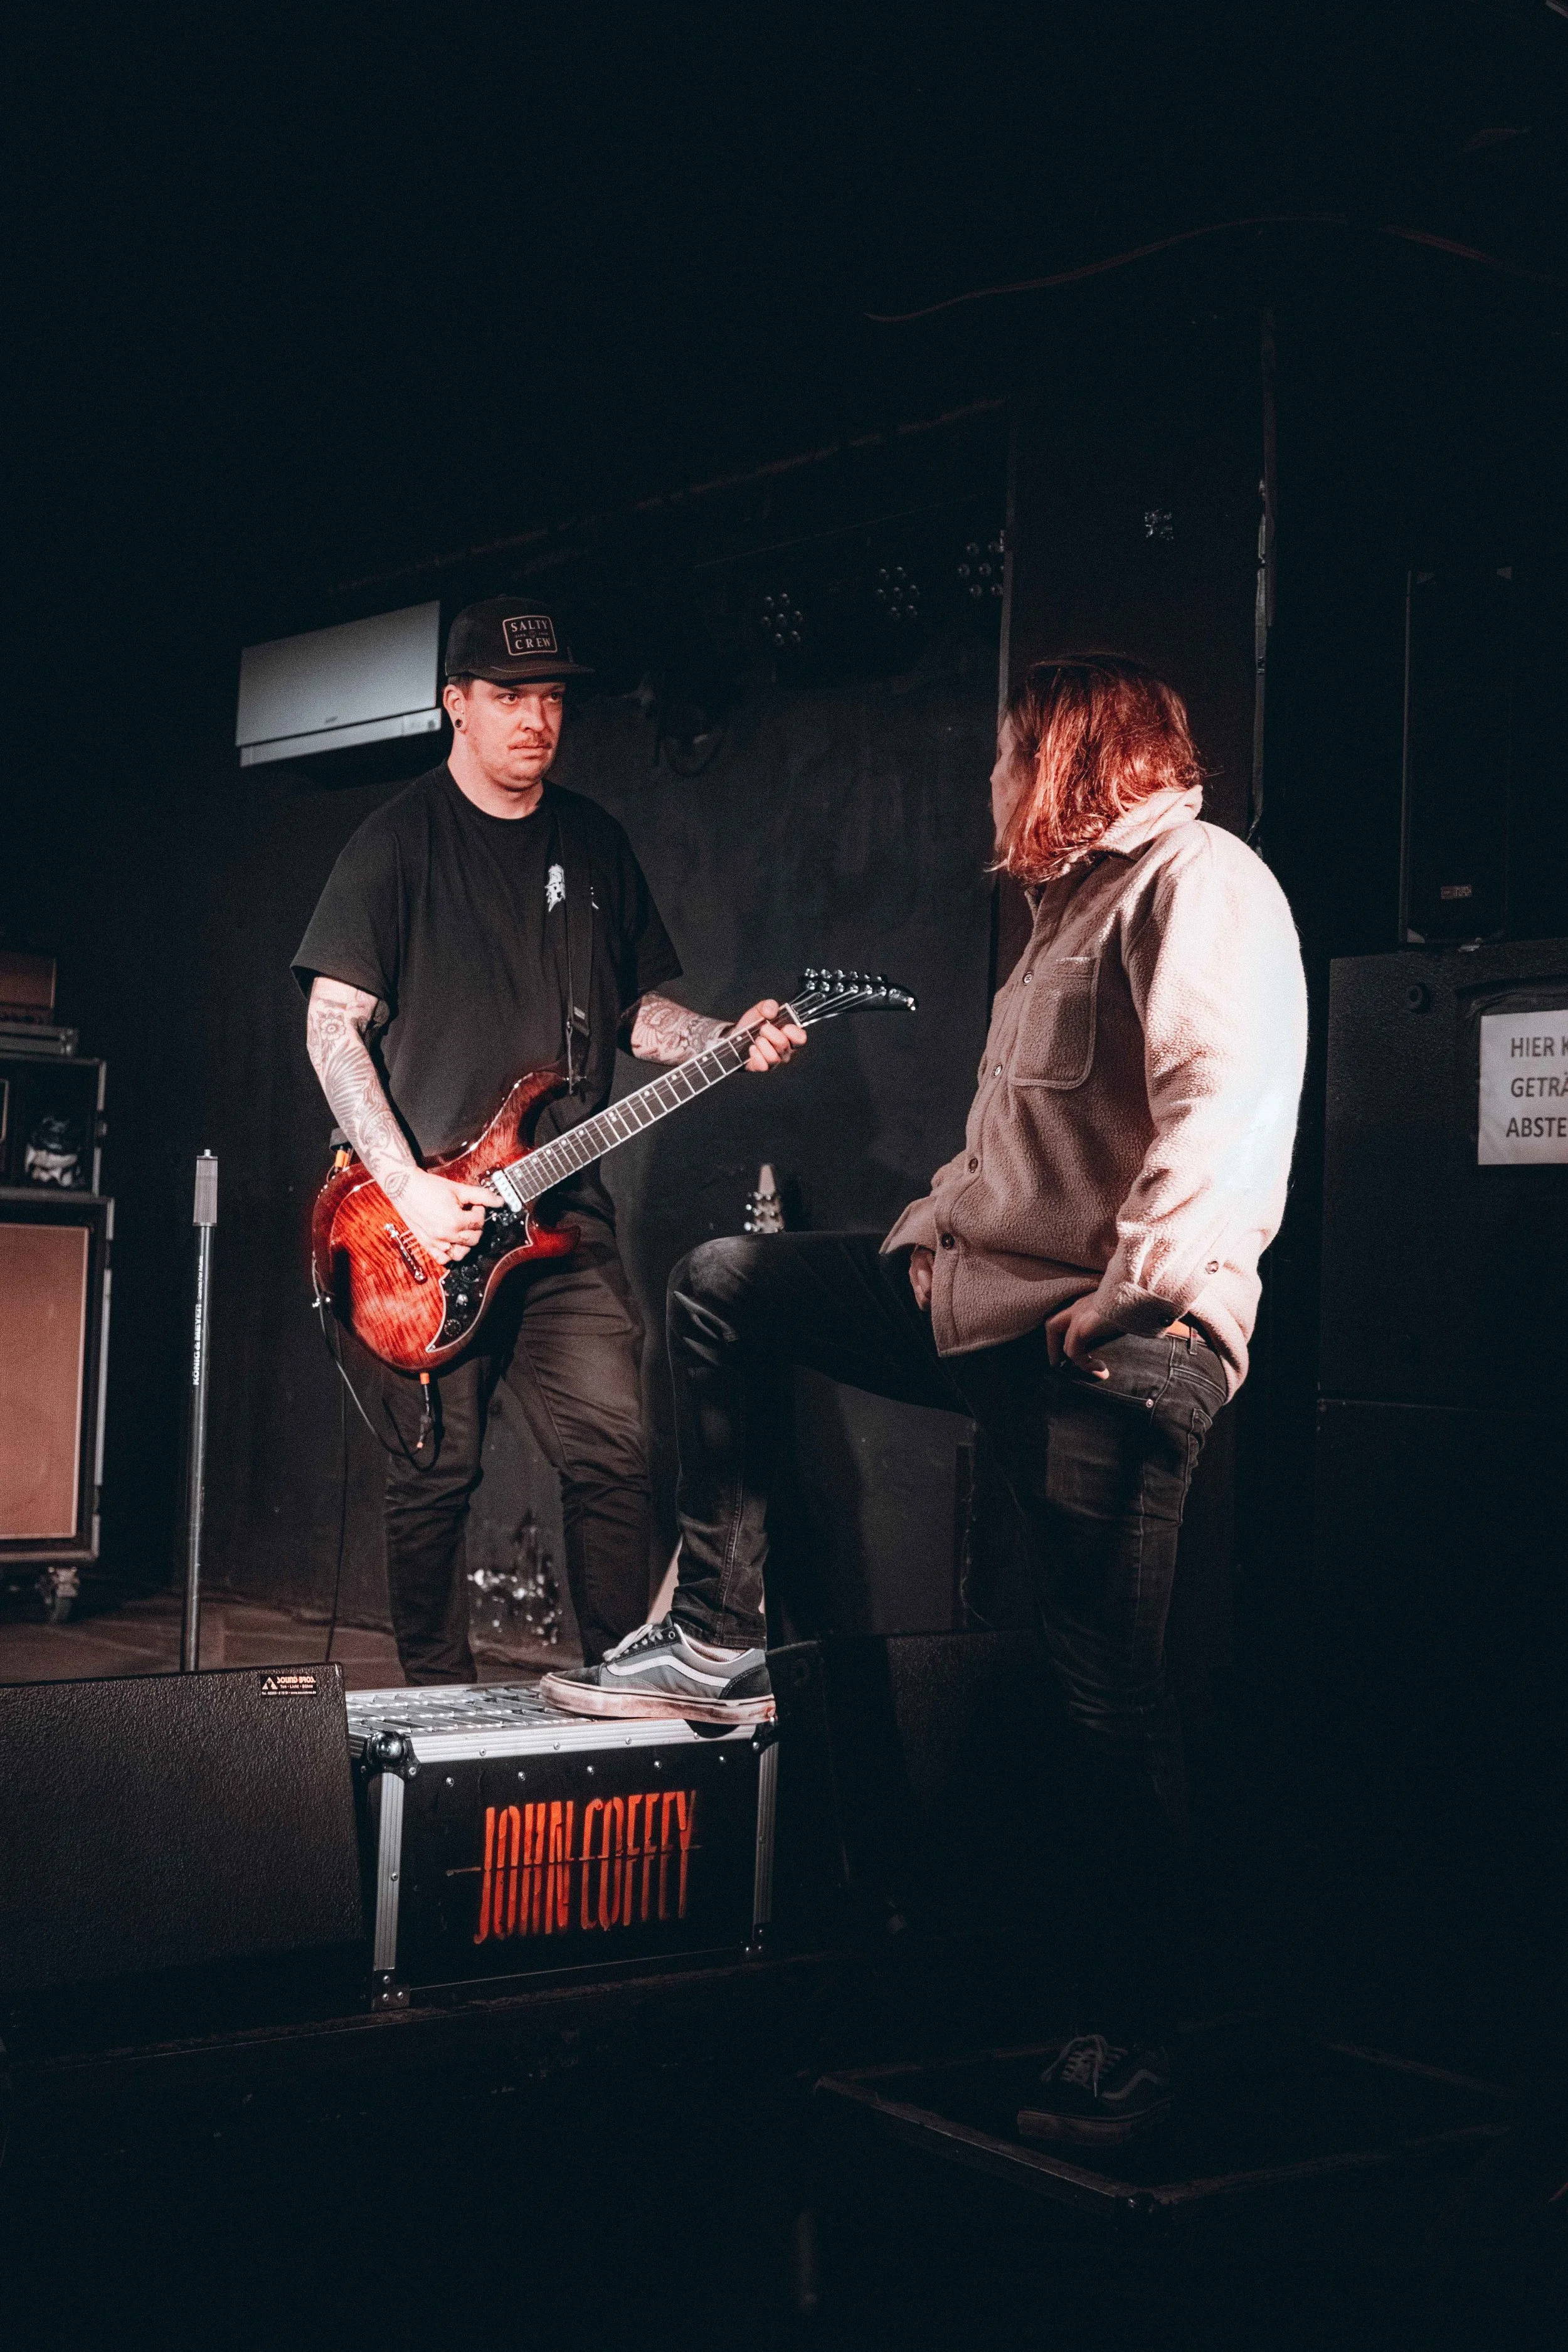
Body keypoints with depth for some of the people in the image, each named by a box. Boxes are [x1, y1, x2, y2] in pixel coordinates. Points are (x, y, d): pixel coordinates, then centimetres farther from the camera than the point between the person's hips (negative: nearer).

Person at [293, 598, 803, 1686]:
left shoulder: (594, 840, 13)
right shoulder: (400, 841, -1)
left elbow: (637, 1008, 18)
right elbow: (334, 1023, -5)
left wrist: (728, 1041, -3)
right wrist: (410, 1189, -14)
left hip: (564, 1209, 4)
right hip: (430, 1210, -3)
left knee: (615, 1449, -6)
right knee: (437, 1473, 2)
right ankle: (438, 1704, 16)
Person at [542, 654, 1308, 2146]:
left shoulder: (1200, 879, -9)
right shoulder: (1072, 911, 24)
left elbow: (1227, 1103, -24)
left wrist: (1124, 1299, -28)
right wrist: (922, 1240, 17)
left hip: (1113, 1347, -10)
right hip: (984, 1299, 10)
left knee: (1110, 1691, -8)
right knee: (722, 1284, 12)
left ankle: (1128, 2046, 5)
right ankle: (719, 1644, 12)